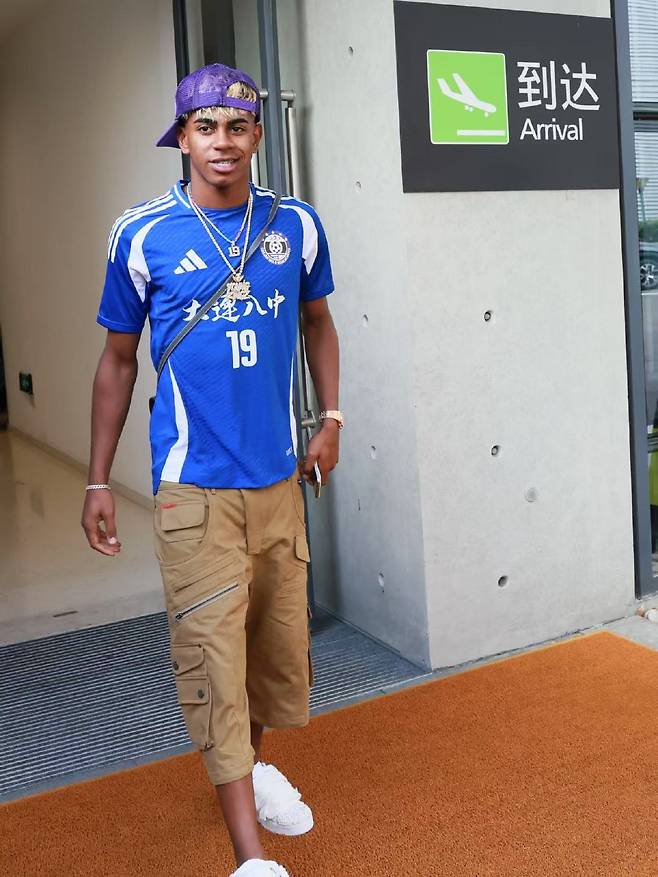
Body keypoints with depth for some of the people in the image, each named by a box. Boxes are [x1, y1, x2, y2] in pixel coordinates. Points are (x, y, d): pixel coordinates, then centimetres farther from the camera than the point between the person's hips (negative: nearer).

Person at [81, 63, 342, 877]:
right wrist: (97, 482, 4)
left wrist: (330, 420, 9)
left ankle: (253, 765, 42)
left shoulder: (296, 225, 3)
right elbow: (117, 359, 4)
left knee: (283, 639, 14)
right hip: (194, 485, -3)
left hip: (279, 476, 4)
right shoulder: (142, 235, -4)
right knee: (214, 657, -5)